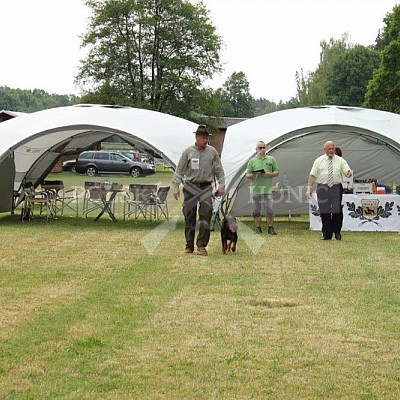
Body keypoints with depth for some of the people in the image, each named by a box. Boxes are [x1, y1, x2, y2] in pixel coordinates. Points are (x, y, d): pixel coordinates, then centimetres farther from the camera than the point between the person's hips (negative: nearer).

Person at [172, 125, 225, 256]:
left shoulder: (212, 152, 5)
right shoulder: (188, 152, 2)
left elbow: (219, 170, 12)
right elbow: (179, 171, 5)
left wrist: (221, 186, 5)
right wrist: (176, 187, 1)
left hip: (206, 187, 0)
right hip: (190, 186, 0)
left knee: (206, 214, -13)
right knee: (189, 216, 3)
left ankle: (202, 245, -7)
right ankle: (189, 246, 13)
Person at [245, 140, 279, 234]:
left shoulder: (271, 159, 7)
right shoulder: (252, 161, 6)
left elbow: (277, 172, 10)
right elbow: (247, 175, 7)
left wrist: (269, 174, -9)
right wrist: (252, 175, -15)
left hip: (267, 189, 0)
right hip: (255, 189, 0)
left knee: (269, 209, -4)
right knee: (256, 210, 4)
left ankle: (270, 228, 6)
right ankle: (258, 228, 14)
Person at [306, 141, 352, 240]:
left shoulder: (340, 161, 8)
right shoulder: (319, 161, 8)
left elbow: (347, 171, -2)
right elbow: (312, 175, 4)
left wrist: (349, 173, -27)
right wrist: (309, 187, -5)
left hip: (336, 188, 0)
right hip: (322, 188, 0)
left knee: (337, 211, -5)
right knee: (324, 212, 0)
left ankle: (337, 232, 14)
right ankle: (327, 234, 9)